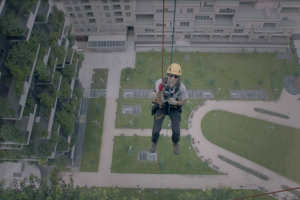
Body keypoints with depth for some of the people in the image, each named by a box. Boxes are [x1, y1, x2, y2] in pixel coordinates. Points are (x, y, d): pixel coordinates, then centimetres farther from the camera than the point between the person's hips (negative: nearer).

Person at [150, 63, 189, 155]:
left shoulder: (181, 87, -28)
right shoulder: (159, 83, -32)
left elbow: (183, 102, -9)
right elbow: (159, 102, -32)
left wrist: (175, 102, -30)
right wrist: (160, 90, -49)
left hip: (174, 107, 0)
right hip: (161, 107, 0)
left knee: (176, 131, -14)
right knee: (156, 130, -11)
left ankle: (175, 143, 25)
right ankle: (154, 142, 27)